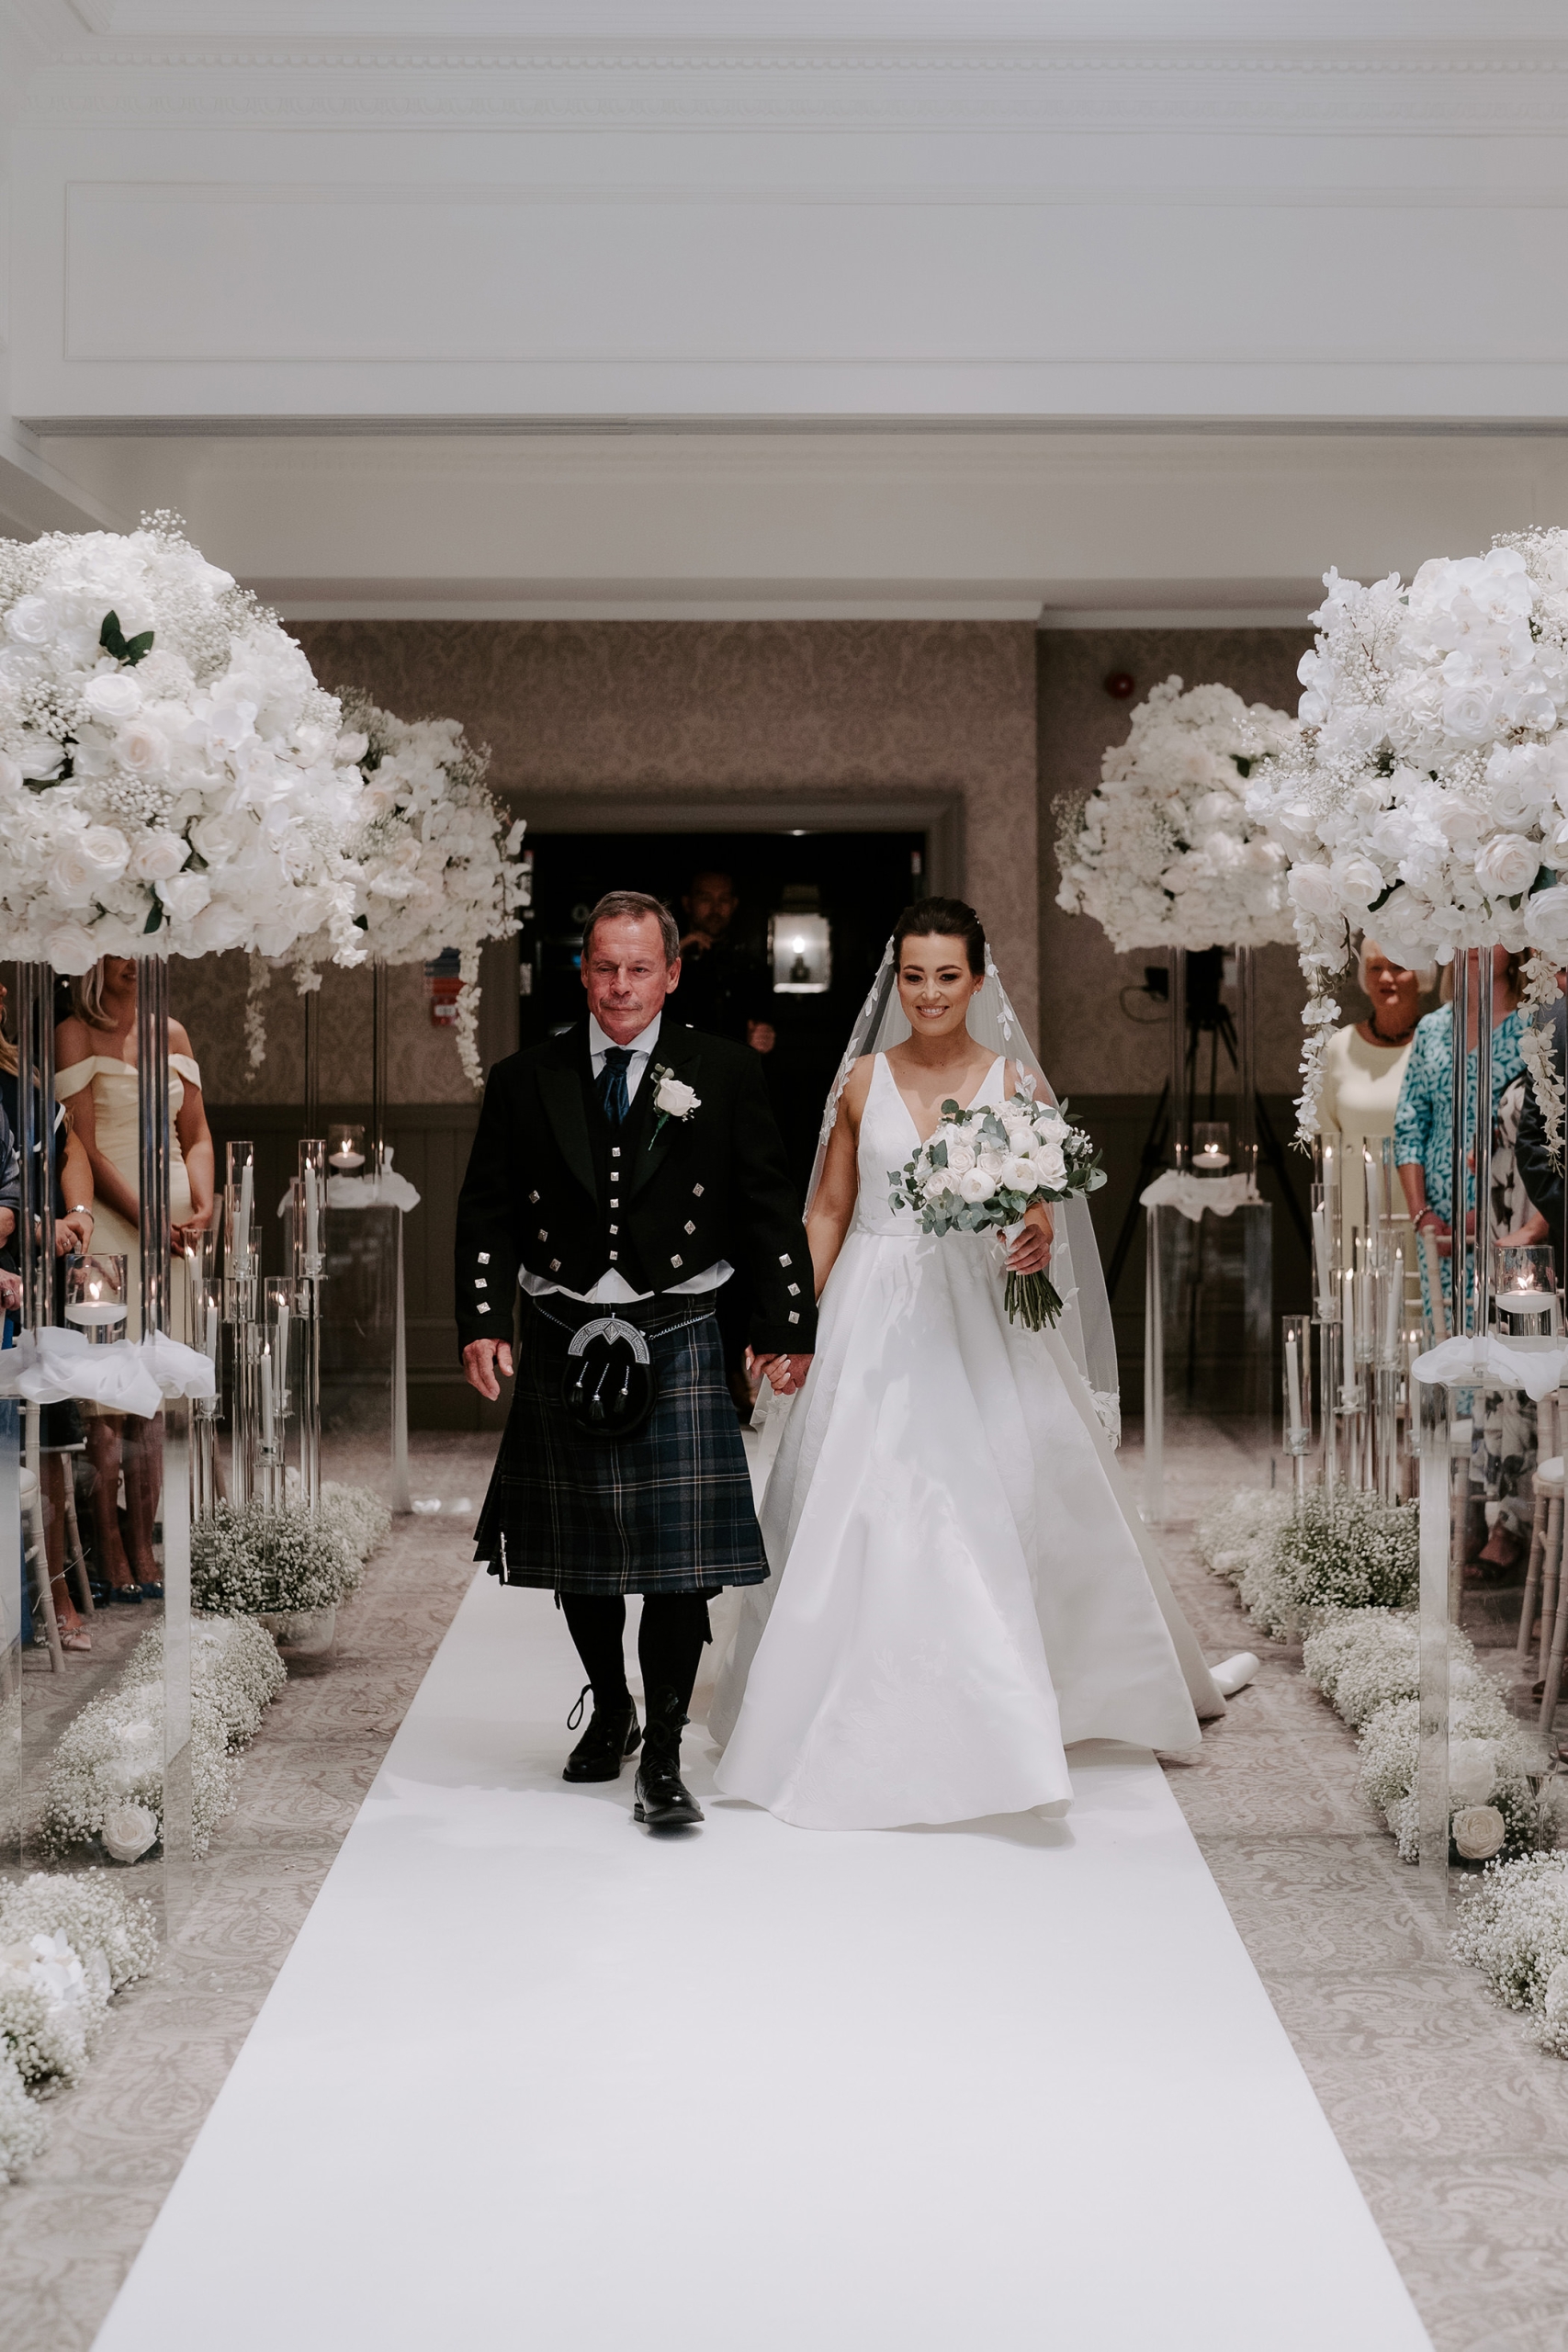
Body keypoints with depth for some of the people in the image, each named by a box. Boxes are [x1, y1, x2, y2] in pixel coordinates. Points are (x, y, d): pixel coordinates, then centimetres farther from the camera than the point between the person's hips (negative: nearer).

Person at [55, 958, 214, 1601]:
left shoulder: (172, 1034, 15)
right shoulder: (75, 1035, -2)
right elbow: (83, 1147, -8)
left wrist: (202, 1206, -3)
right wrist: (148, 1220, -14)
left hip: (171, 1223, 5)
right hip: (110, 1219, -5)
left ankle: (144, 1549, 9)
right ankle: (109, 1553, -1)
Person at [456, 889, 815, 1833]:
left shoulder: (726, 1073, 2)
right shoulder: (526, 1081, 5)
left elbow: (772, 1208, 3)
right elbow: (488, 1214, 5)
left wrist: (789, 1326, 0)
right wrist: (483, 1323, -7)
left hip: (676, 1340, -2)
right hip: (563, 1344, 2)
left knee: (682, 1559, -7)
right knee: (578, 1555, 14)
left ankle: (663, 1758, 2)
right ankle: (610, 1709, 37)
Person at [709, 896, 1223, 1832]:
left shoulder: (1014, 1080, 2)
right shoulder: (865, 1079, 6)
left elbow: (1039, 1209, -2)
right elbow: (830, 1209, 10)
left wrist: (1038, 1242, -25)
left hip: (978, 1319, -1)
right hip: (877, 1316, 1)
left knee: (994, 1501, -1)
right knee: (864, 1512, -1)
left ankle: (1000, 1713, 15)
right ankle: (869, 1716, 11)